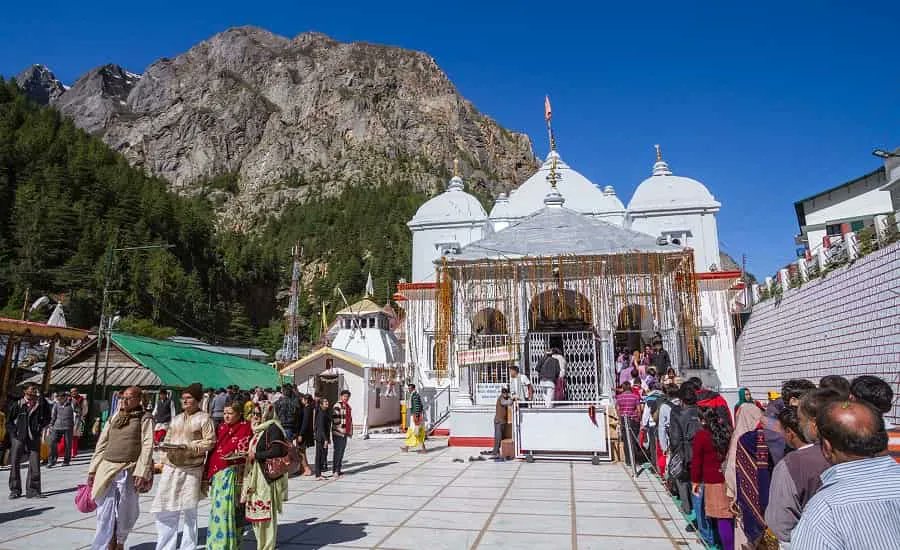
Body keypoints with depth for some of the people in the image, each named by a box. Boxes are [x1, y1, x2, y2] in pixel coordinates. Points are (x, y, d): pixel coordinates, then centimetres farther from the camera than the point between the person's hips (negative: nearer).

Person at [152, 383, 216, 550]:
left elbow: (209, 442, -10)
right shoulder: (176, 419, 16)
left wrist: (187, 447, -20)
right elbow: (167, 438, 21)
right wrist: (166, 446, -2)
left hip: (191, 469, -5)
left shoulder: (204, 418, -4)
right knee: (165, 510, 4)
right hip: (171, 468, 5)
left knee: (189, 512, 6)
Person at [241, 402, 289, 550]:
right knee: (255, 512, 13)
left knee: (266, 513, -2)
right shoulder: (258, 429, 16)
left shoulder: (273, 428, -12)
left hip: (267, 476, -9)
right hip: (254, 476, 9)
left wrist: (255, 455, -13)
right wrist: (248, 454, 10)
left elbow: (276, 451, -22)